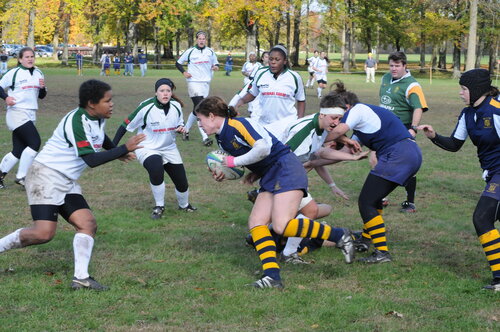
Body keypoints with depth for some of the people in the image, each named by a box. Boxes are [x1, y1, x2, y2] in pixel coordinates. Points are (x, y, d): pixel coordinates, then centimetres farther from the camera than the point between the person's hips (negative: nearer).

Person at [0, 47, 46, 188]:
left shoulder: (38, 73, 13)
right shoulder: (14, 73, -5)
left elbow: (42, 96, 19)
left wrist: (42, 88, -2)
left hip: (30, 116, 7)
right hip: (17, 113, -7)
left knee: (18, 150, 6)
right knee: (35, 143, -17)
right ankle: (21, 176, -7)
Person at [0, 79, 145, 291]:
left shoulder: (98, 119, 7)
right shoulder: (77, 121, -22)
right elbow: (91, 159, -27)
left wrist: (116, 152, 34)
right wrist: (125, 149, -23)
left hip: (67, 183, 9)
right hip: (45, 177, -9)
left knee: (88, 224, -4)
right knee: (44, 233, -18)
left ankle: (81, 278, -4)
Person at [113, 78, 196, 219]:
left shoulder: (176, 106, -8)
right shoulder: (146, 107, -21)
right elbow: (127, 125, -13)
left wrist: (181, 128, -12)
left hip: (169, 149, 5)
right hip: (147, 148, -5)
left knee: (181, 181, 5)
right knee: (156, 169, -34)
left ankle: (184, 205, 40)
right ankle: (159, 207, -12)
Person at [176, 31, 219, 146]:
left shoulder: (210, 52, 8)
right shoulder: (190, 51, -1)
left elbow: (215, 63, 21)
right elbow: (178, 63, 10)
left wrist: (216, 66, -2)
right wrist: (184, 72, -6)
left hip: (206, 83, 5)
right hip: (194, 82, -5)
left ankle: (186, 129, 31)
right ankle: (205, 138, -22)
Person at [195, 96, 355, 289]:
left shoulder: (238, 124, -11)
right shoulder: (222, 139, 17)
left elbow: (263, 148, -23)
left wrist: (234, 161, -13)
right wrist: (223, 175, 8)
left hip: (286, 169, -10)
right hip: (269, 178, 10)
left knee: (282, 226, -21)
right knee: (255, 223, -4)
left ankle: (339, 235, -8)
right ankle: (272, 276, -11)